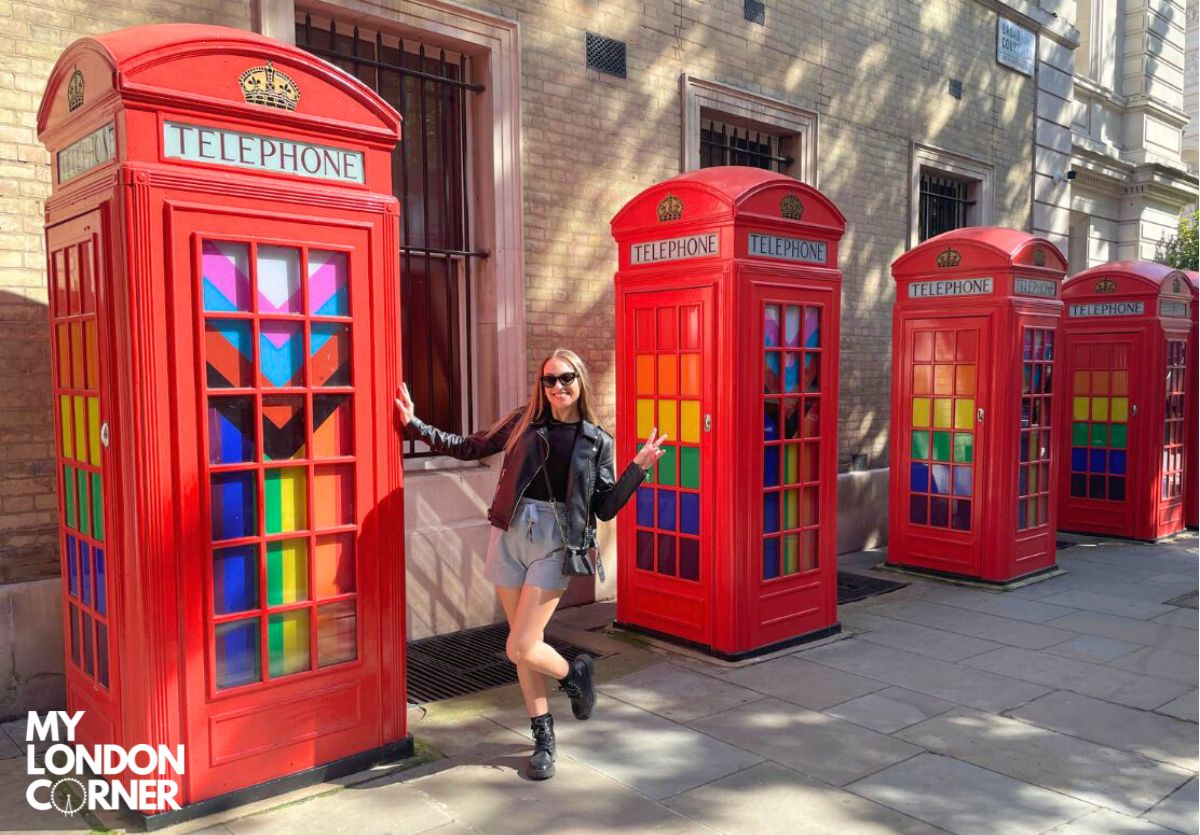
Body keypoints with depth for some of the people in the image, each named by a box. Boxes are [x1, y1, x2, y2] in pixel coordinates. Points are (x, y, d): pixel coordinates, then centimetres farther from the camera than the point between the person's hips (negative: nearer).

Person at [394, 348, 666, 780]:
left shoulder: (597, 442, 3)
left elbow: (605, 507, 3)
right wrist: (415, 425, 9)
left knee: (520, 649, -9)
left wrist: (638, 467, -7)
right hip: (510, 538, 3)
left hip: (555, 544, -2)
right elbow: (469, 448, 12)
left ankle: (574, 673, 24)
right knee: (526, 645, 9)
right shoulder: (523, 421, 6)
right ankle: (543, 737, 27)